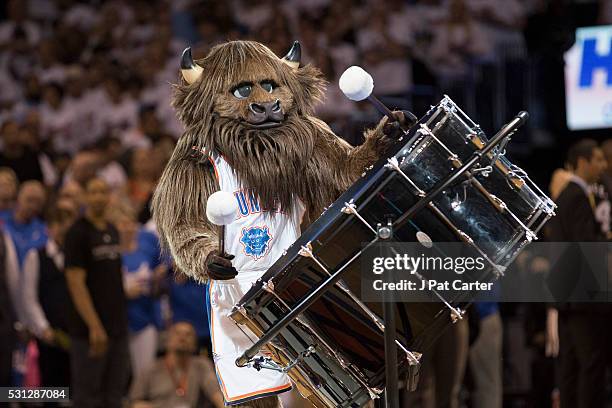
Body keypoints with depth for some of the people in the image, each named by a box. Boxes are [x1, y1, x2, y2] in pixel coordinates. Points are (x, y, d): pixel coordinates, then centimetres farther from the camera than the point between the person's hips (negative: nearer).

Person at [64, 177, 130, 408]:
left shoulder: (113, 231, 13)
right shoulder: (78, 233, -9)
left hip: (118, 327, 7)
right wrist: (95, 327, -20)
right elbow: (76, 283, -15)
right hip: (91, 330, -7)